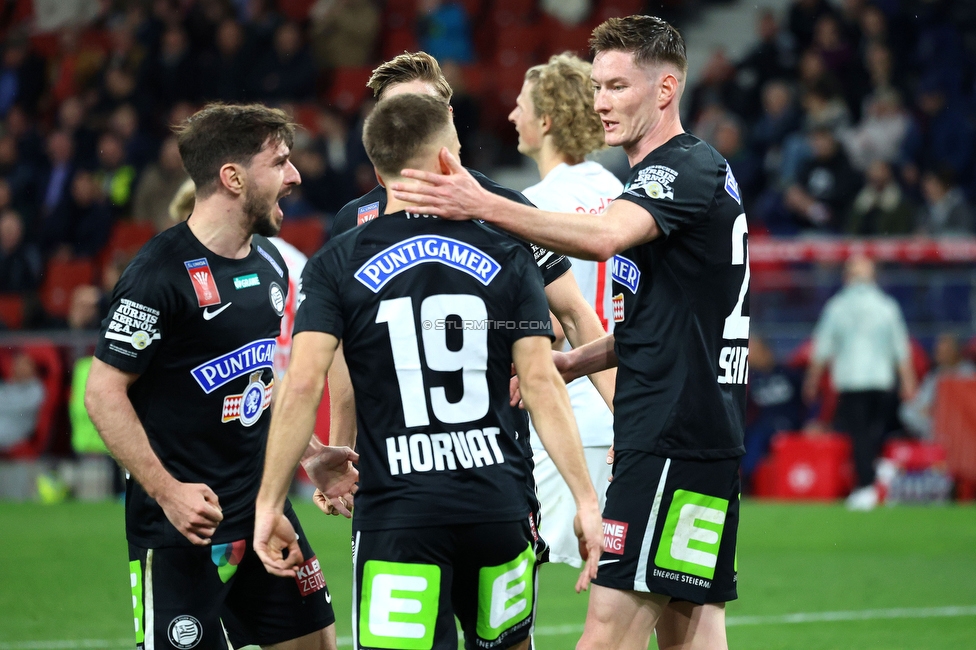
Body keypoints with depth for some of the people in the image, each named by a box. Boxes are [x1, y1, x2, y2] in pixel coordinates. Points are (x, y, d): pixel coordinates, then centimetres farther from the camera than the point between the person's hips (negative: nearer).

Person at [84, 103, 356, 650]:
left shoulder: (269, 261, 9)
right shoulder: (162, 273, -17)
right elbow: (104, 391, -16)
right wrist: (166, 491, -22)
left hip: (262, 502, 8)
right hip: (182, 523, -8)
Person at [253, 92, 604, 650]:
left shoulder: (336, 266, 1)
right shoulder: (508, 258, 4)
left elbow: (303, 386, -8)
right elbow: (542, 383, -2)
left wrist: (270, 504, -4)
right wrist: (586, 499, -1)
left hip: (396, 515, -2)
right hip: (499, 509, 2)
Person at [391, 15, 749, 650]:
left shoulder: (690, 169, -12)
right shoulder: (661, 177, 21)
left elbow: (603, 237, -32)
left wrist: (484, 205, -41)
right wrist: (577, 359, 13)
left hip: (674, 438, -11)